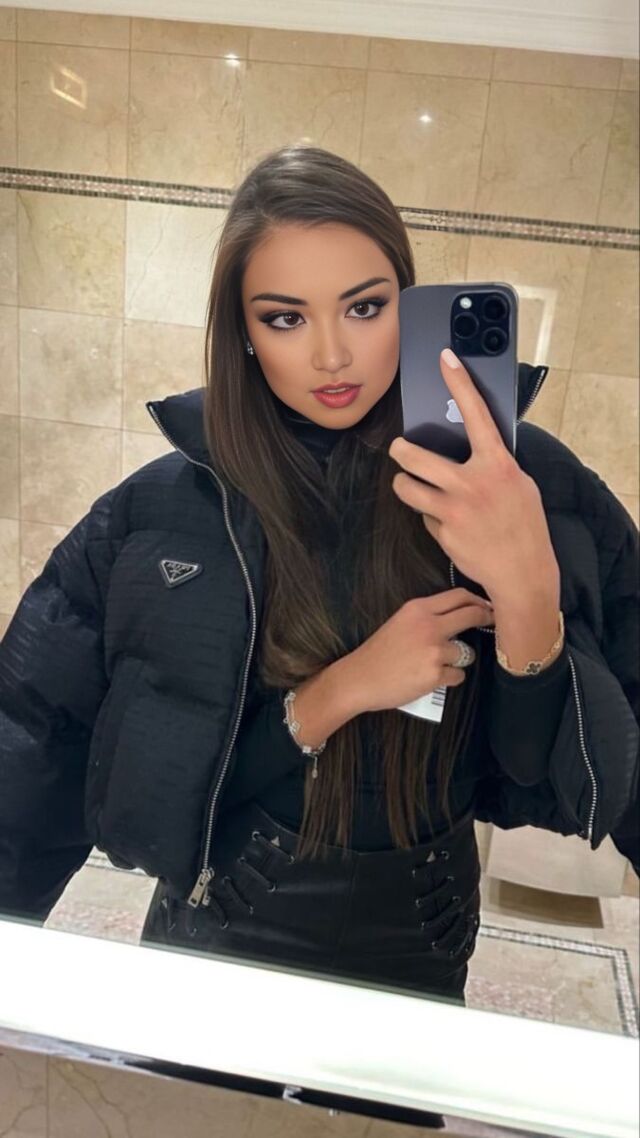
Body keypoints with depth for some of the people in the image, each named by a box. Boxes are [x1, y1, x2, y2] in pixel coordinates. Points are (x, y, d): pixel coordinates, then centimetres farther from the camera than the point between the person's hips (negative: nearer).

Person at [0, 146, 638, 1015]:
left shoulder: (516, 479, -17)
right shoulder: (166, 507, -16)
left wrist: (529, 597, -37)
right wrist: (335, 694, -28)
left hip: (419, 944, 1)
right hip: (218, 931, 0)